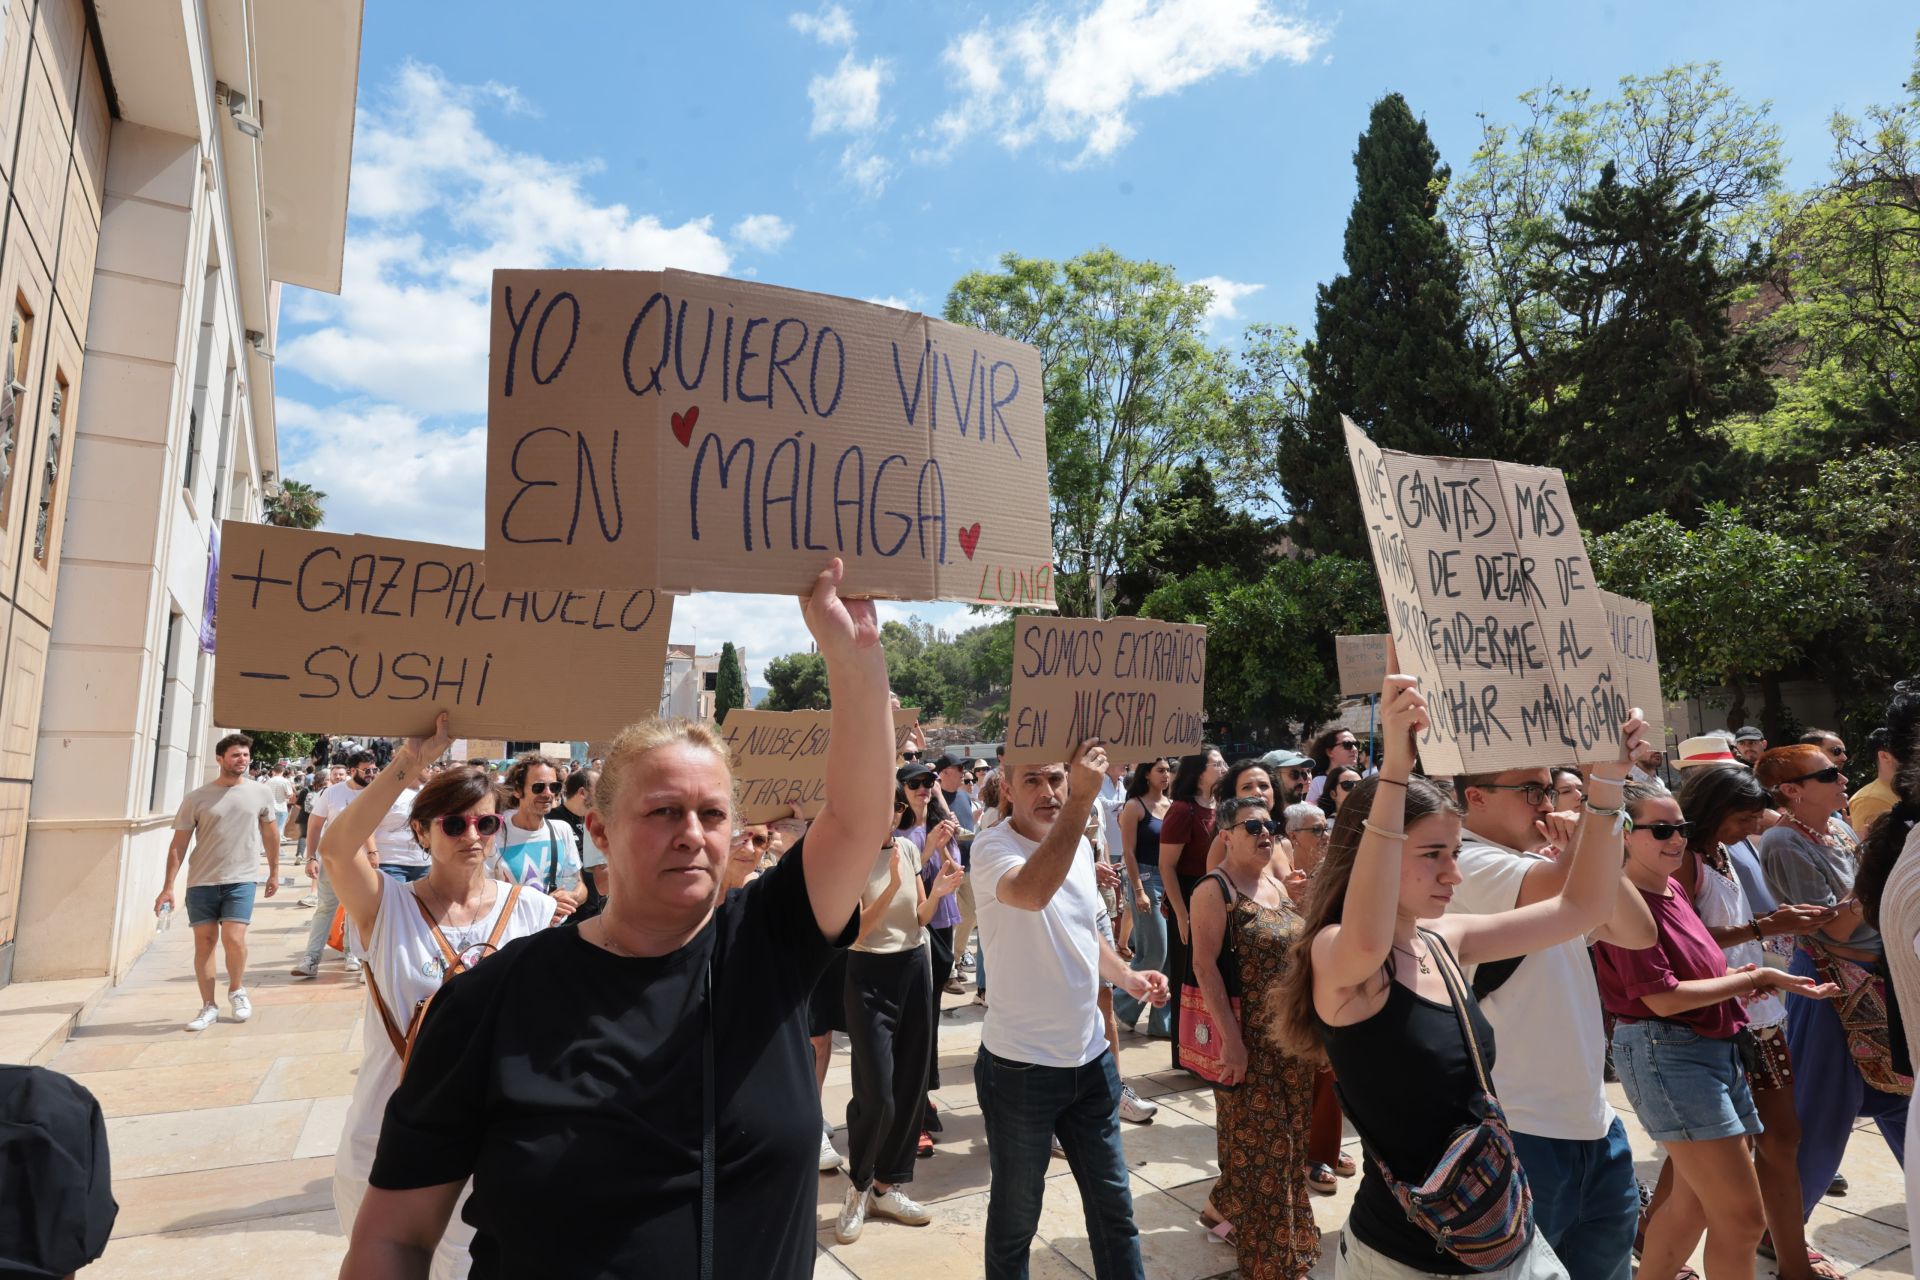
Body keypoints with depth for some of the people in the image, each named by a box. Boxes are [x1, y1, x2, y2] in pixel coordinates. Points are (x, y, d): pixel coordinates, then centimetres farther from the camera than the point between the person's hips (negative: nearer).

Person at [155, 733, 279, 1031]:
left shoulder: (260, 793, 1)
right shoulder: (196, 798, -2)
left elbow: (270, 833, 14)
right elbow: (179, 844, 0)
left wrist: (274, 872, 17)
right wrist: (168, 887, -4)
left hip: (241, 880, -1)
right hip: (201, 882, 1)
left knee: (233, 939, -11)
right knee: (204, 942, 6)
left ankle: (237, 990, 16)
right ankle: (208, 1007, 19)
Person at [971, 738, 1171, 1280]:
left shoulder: (1080, 844, 3)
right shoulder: (992, 846, -19)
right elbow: (1032, 892, -44)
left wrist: (1127, 976, 2)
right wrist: (1083, 799, -46)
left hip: (1091, 1058, 6)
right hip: (1020, 1067, -6)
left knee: (1113, 1206, 19)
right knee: (1015, 1217, 14)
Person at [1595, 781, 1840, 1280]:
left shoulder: (1674, 888, 11)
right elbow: (1662, 997, -19)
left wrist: (1735, 977, 0)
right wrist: (1753, 978, -12)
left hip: (1716, 1048, 10)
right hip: (1665, 1054, -10)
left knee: (1696, 1202, 19)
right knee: (1742, 1217, -4)